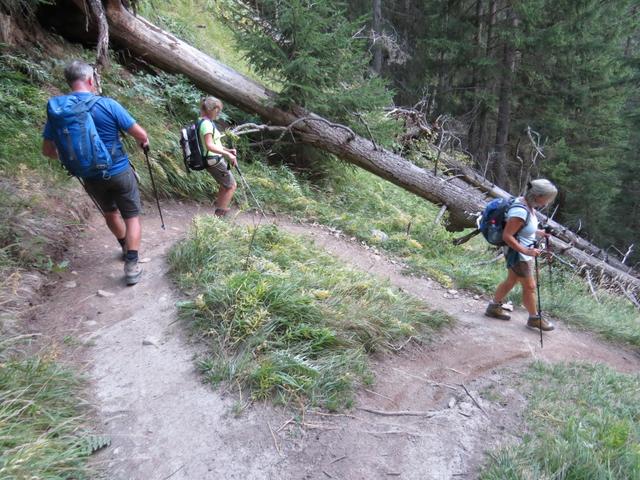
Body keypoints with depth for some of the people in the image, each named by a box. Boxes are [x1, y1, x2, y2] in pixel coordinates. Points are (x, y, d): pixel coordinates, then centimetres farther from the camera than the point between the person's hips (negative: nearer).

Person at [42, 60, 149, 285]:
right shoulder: (107, 104, -16)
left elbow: (48, 150, 1)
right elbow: (140, 134, -12)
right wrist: (144, 142, 12)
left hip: (90, 177, 4)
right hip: (119, 172, -4)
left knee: (110, 212, 26)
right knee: (132, 216, 8)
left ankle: (126, 249, 44)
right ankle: (132, 266, -1)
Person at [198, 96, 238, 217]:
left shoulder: (203, 122, 12)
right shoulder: (207, 123, -19)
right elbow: (209, 146, -29)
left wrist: (227, 150, 12)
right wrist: (227, 154, -30)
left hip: (213, 160, 9)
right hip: (214, 161, -9)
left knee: (225, 184, 24)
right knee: (231, 185, 2)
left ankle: (218, 205, 31)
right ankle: (219, 213, 4)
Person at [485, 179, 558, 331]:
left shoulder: (528, 205, -2)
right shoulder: (520, 211, -31)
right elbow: (507, 236, -30)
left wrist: (538, 232, 5)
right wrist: (526, 251, -31)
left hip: (523, 254, 9)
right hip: (519, 256, -9)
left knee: (511, 281, 23)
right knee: (529, 287, 9)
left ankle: (494, 307, 39)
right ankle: (535, 319, 30)